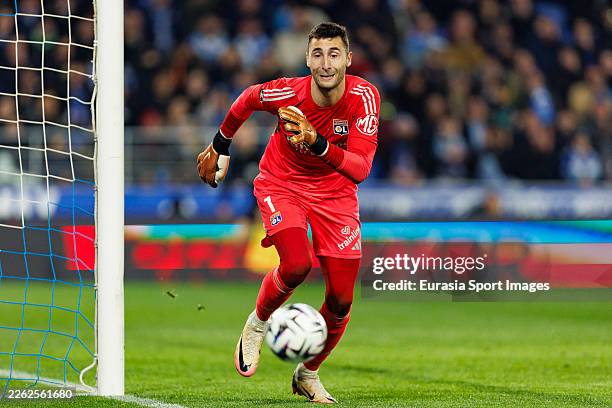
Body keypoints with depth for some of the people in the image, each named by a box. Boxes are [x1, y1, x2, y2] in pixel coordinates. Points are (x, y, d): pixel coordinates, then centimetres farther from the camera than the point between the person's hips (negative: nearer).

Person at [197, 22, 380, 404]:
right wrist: (220, 147, 13)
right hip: (281, 183, -2)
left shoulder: (364, 96, -24)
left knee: (341, 300, -2)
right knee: (296, 266, -28)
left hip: (334, 192, 2)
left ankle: (308, 375, 24)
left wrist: (319, 143, -47)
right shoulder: (288, 92, -25)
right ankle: (256, 325, 4)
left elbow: (361, 169, -31)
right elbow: (247, 99, 0)